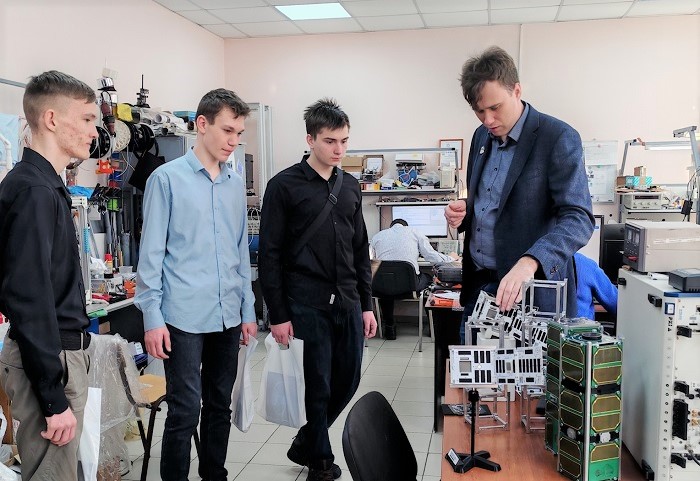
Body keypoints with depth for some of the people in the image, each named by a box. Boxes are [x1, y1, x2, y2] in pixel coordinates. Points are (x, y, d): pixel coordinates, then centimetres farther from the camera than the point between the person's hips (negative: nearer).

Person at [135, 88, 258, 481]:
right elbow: (151, 253, -6)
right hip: (184, 317, -5)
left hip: (228, 316, 5)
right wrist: (152, 317, -9)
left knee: (220, 407, 16)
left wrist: (248, 309, 14)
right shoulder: (168, 178, -5)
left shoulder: (236, 184, 10)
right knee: (184, 413, 0)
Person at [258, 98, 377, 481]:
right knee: (318, 387, 3)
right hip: (307, 306, -5)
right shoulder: (284, 186, -5)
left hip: (348, 304, 6)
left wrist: (366, 304, 12)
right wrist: (278, 315, -10)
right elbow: (269, 256, -7)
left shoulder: (350, 186, 12)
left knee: (348, 381, 11)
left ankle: (305, 444, 35)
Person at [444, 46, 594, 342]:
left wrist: (529, 262, -36)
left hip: (530, 290, -6)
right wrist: (462, 212, -2)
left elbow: (578, 219, -20)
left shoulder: (559, 139, -13)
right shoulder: (482, 136, 9)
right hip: (478, 284, 6)